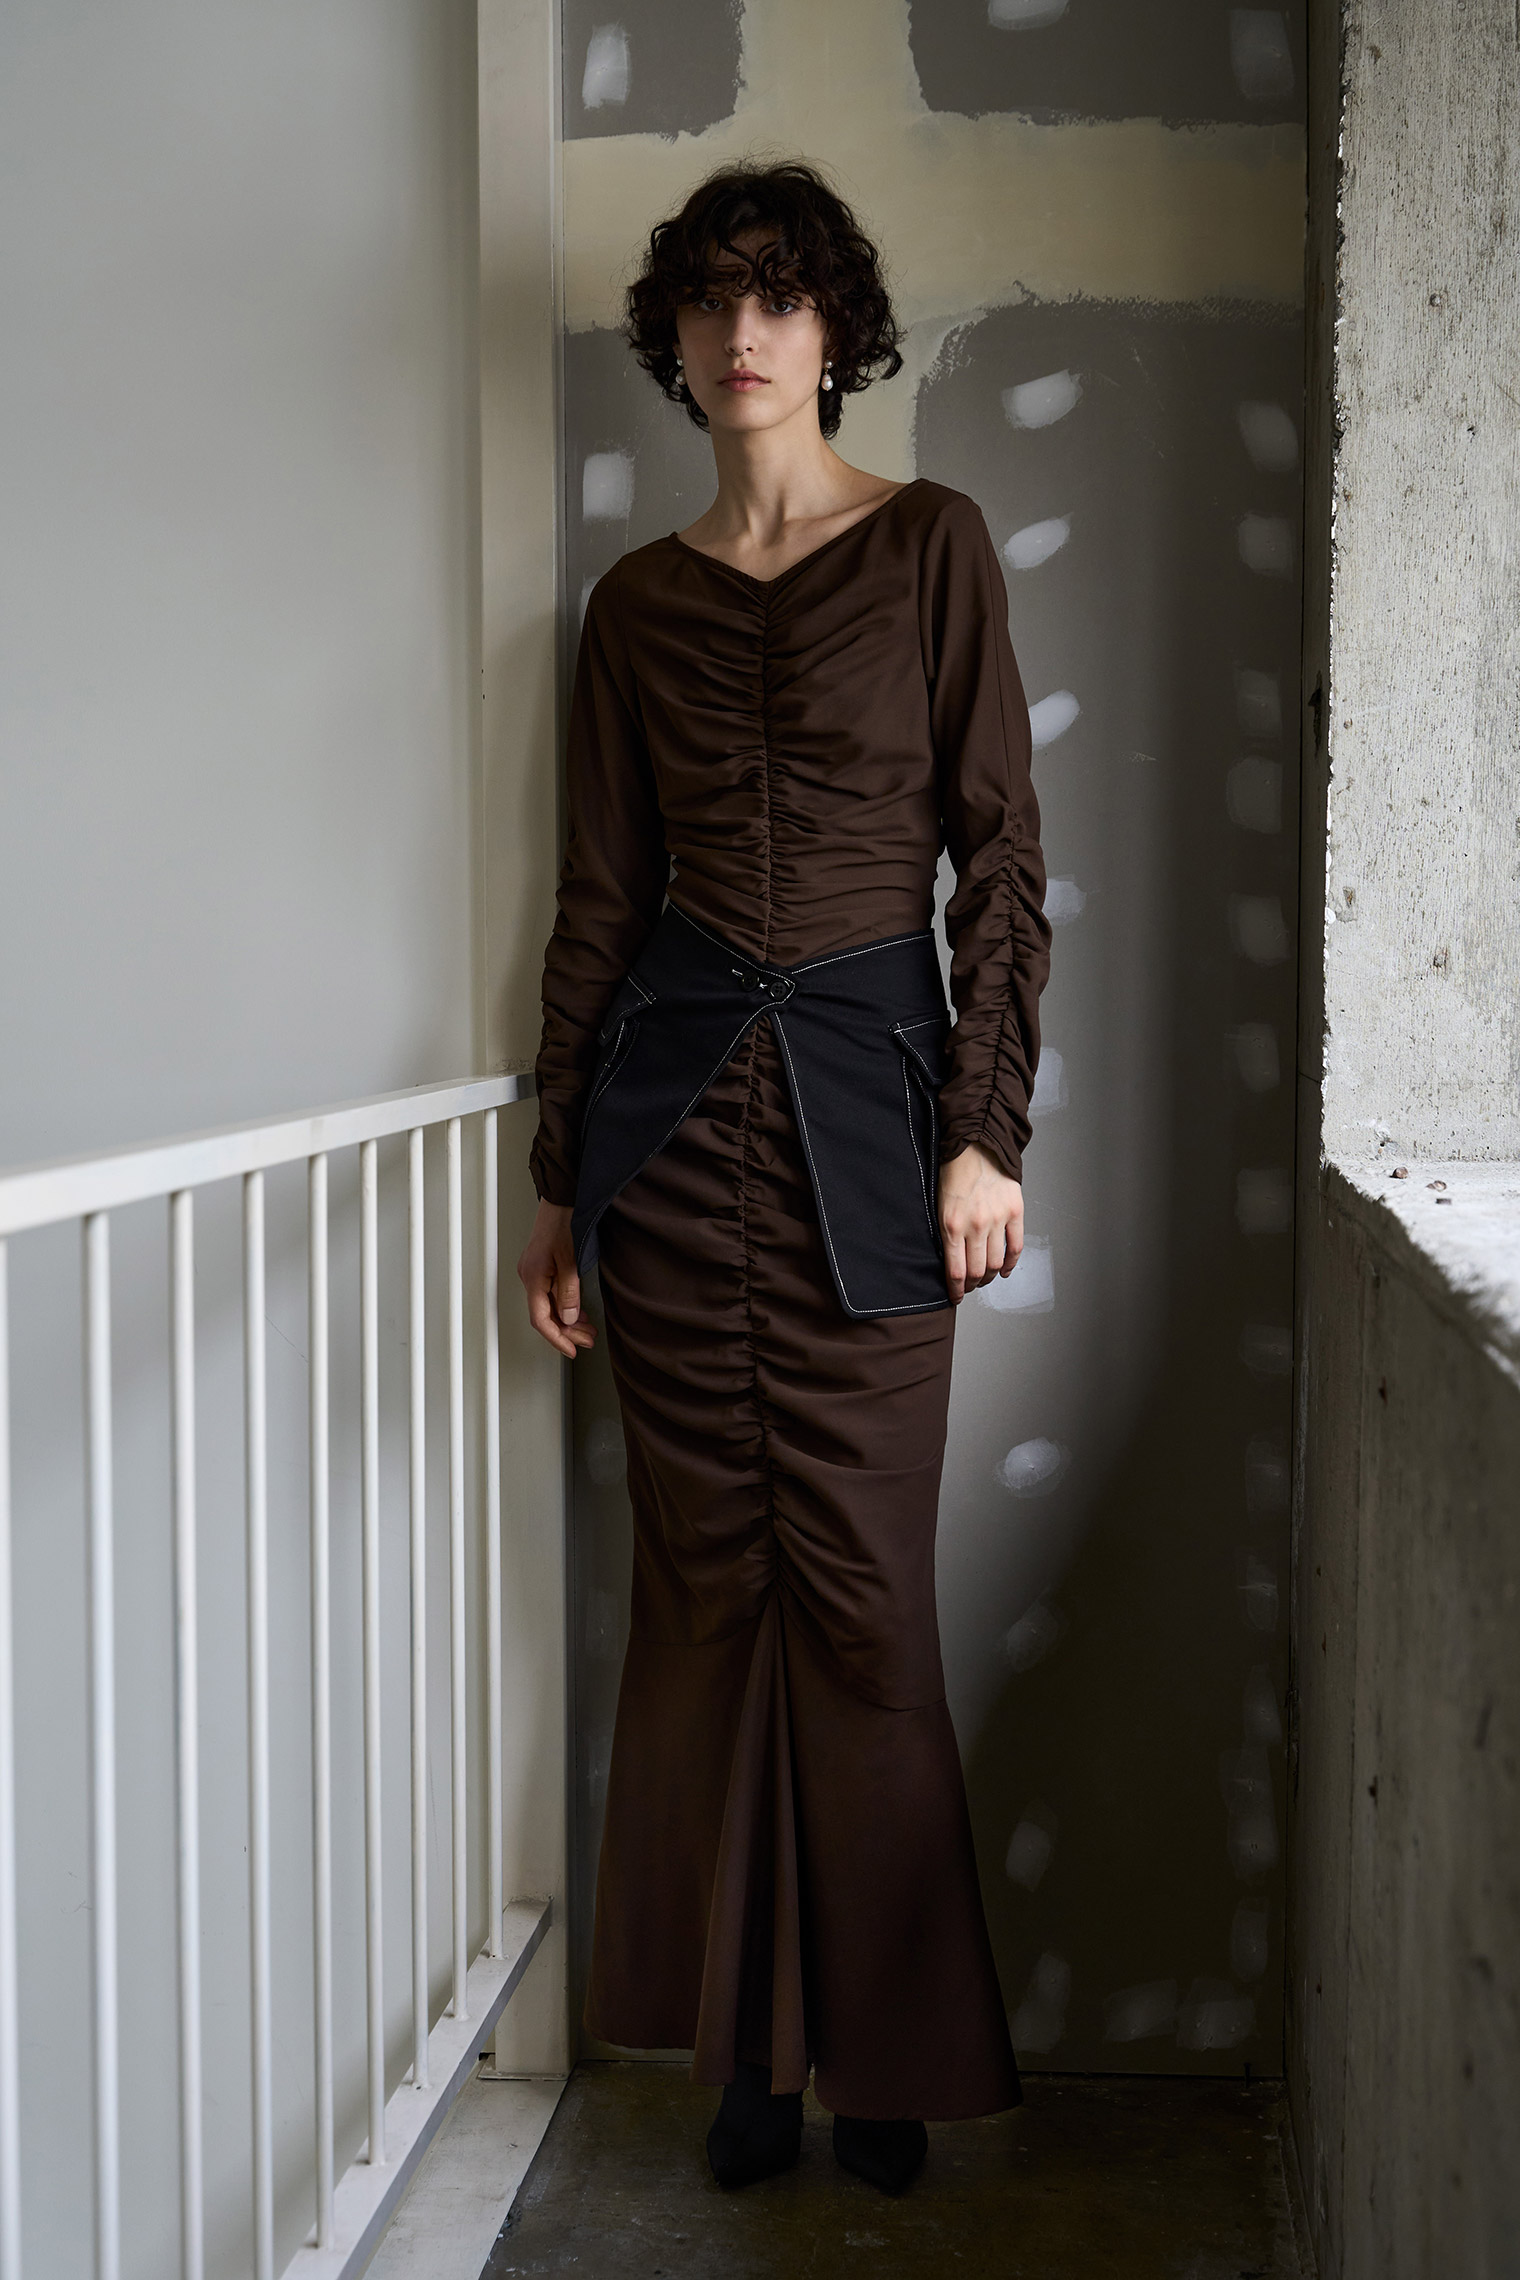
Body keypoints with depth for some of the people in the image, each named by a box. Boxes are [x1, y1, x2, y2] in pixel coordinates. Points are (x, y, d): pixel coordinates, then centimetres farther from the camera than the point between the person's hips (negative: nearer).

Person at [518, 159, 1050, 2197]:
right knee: (704, 1583, 5)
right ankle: (750, 2046, 19)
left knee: (862, 1597, 0)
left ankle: (890, 2052, 17)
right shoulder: (638, 600, 11)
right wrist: (562, 1176, 9)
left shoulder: (931, 544, 4)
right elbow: (600, 896, 11)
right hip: (675, 1093, 3)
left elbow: (1003, 855, 0)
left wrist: (987, 1129, -7)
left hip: (868, 1090, -2)